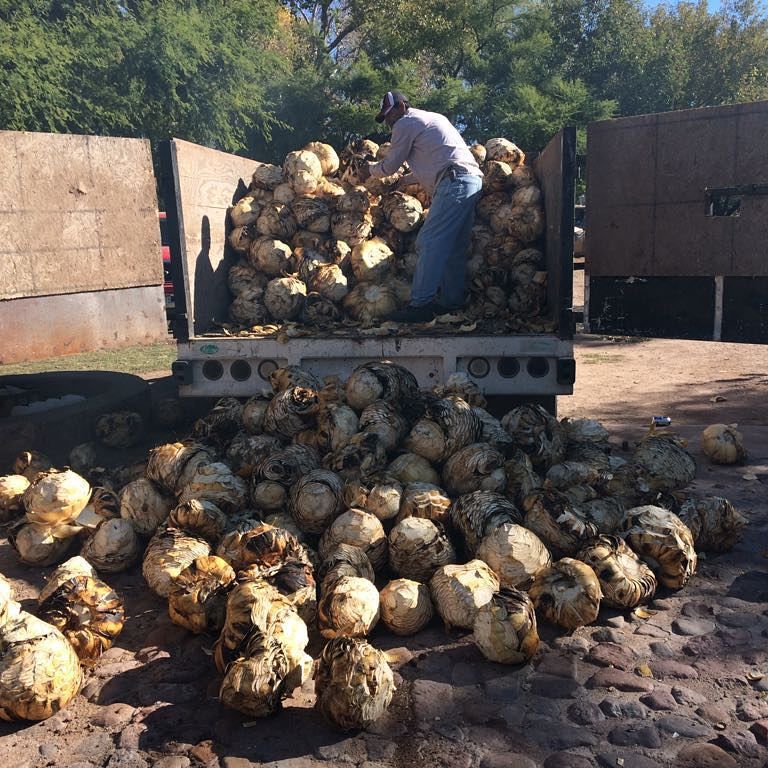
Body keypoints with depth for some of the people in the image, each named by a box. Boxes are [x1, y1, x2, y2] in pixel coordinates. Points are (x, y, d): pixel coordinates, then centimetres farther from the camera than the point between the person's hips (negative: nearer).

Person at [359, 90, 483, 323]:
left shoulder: (405, 123, 3)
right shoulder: (433, 118, 31)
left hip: (454, 182, -10)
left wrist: (370, 170, 25)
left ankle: (420, 305, -17)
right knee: (454, 247, 11)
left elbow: (390, 166, 6)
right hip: (473, 179, 10)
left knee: (428, 243, -13)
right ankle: (452, 301, 14)